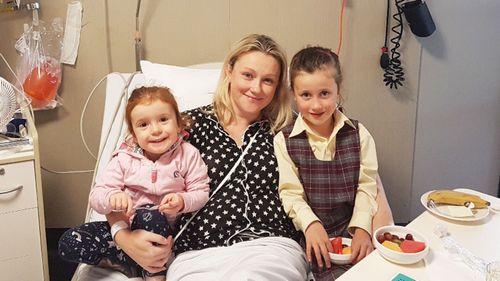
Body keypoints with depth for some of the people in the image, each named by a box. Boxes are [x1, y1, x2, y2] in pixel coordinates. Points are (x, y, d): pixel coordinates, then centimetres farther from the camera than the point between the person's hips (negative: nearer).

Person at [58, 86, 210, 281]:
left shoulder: (188, 155, -7)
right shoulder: (124, 159, -5)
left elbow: (201, 193, -6)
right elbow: (96, 196, -8)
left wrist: (182, 201, -29)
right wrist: (112, 197, -32)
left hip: (168, 229, -2)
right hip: (124, 227, 2)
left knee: (149, 216, -38)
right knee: (68, 243, -15)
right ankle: (126, 263, -9)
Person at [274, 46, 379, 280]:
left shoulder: (359, 134, 3)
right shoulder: (284, 141, -3)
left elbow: (366, 186, 0)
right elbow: (291, 193, -7)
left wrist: (362, 228, -12)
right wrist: (311, 224, -22)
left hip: (353, 228, 2)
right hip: (314, 234, -2)